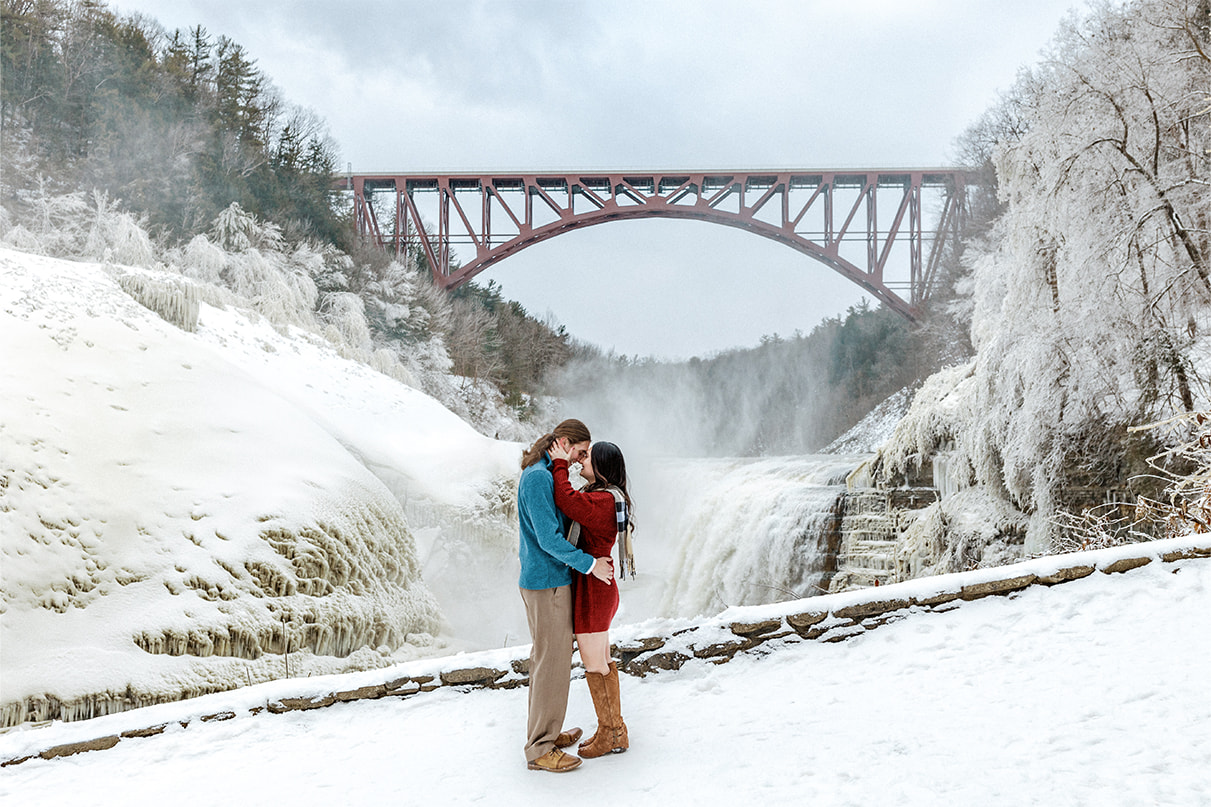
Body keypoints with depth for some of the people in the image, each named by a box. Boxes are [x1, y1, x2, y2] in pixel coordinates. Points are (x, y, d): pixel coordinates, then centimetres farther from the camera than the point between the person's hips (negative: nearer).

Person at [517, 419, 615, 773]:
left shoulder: (543, 474, 13)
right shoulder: (539, 478, -19)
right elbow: (548, 538, -23)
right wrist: (589, 564, -18)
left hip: (540, 578, 11)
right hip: (547, 583, -11)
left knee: (548, 659, 18)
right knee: (552, 663, -5)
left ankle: (545, 732, 28)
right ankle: (540, 749, 2)